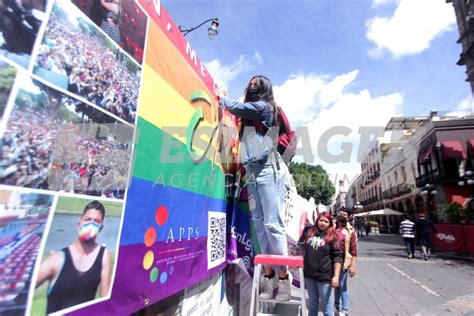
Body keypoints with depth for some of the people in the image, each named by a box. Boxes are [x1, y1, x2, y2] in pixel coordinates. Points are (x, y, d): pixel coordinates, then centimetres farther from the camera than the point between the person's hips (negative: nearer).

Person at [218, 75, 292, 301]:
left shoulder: (264, 106, 3)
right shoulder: (249, 112, 26)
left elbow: (236, 107, 0)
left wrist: (222, 97, 18)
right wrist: (223, 100, 21)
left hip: (268, 170, -7)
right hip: (252, 172, 7)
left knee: (272, 223, -10)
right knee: (259, 225, 2)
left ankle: (284, 278, -1)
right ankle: (269, 277, 7)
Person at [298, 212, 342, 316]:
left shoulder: (332, 236, -6)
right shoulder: (308, 231, 2)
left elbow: (337, 257, -9)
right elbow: (300, 246, 17)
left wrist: (336, 276, -14)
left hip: (324, 276, -3)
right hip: (309, 274, 3)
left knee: (325, 303, 10)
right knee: (313, 302, 19)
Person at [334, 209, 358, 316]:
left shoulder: (350, 231, -7)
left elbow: (353, 250, -10)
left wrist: (353, 265, -13)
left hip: (343, 262, -4)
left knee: (342, 286, 5)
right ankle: (337, 305, 38)